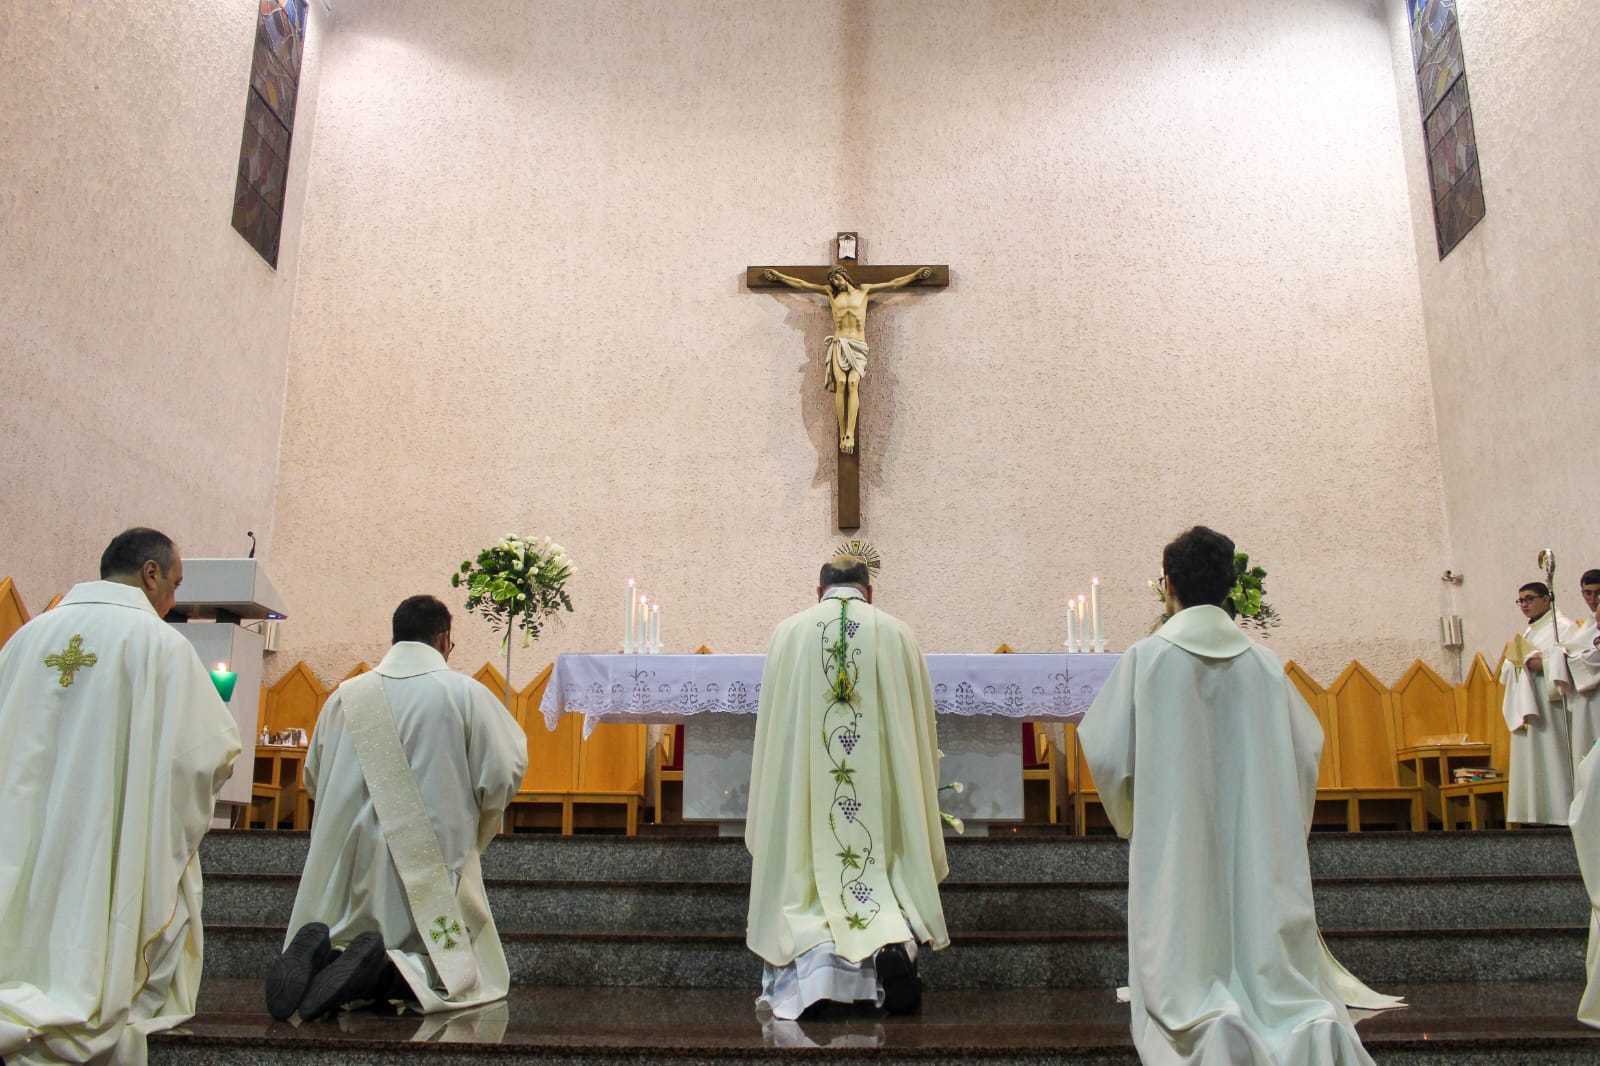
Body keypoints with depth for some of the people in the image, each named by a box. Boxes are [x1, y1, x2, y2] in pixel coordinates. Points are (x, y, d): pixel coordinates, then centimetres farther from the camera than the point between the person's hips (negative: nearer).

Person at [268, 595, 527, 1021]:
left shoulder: (345, 696, 5)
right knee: (465, 971, 7)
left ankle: (317, 952, -16)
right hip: (430, 867, -3)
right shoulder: (466, 693, -6)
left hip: (348, 866, 4)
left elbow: (313, 779, 16)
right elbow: (502, 775, -8)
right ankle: (389, 971, -23)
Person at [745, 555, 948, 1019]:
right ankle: (892, 941, -20)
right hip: (880, 786, 0)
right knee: (878, 865, 8)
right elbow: (920, 726, 9)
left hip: (801, 787, 0)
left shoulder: (788, 632, 5)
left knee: (807, 871, 7)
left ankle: (813, 960, -17)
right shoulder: (897, 634, 5)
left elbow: (769, 724, 9)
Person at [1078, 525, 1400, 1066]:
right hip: (1257, 845, 3)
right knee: (1261, 943, 10)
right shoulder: (1263, 661, 2)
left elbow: (1108, 755, -6)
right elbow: (1308, 747, 7)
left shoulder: (1146, 656, -8)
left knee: (1185, 965, 2)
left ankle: (1203, 1021, -24)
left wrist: (1133, 818, 12)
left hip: (1175, 845, -3)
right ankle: (1314, 1021, -13)